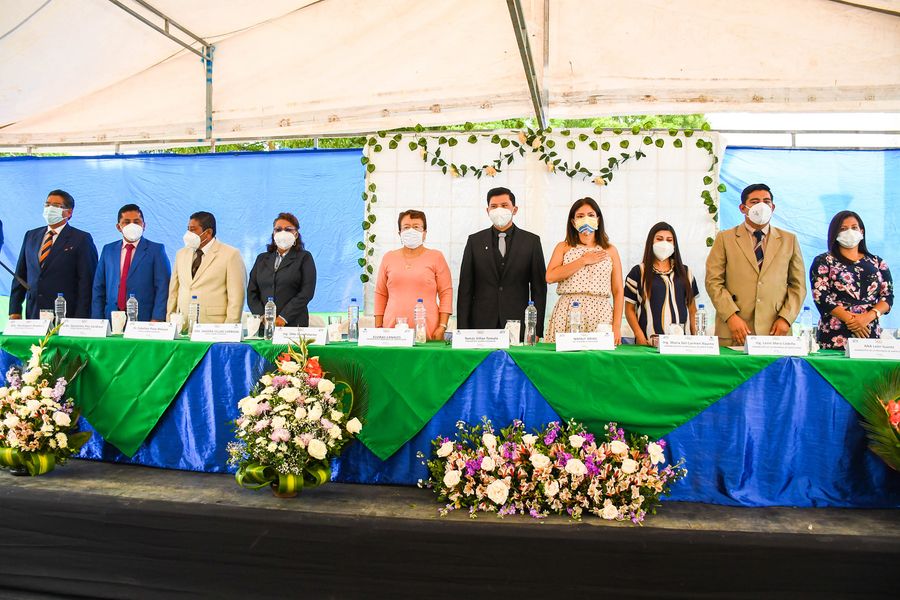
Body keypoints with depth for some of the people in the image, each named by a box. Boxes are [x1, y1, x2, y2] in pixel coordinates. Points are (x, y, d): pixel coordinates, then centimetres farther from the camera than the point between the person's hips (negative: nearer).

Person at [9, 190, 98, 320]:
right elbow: (21, 275, 17)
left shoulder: (81, 239, -2)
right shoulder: (31, 236, 16)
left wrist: (79, 321, -13)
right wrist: (14, 311, 8)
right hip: (33, 314, 4)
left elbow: (86, 281, -7)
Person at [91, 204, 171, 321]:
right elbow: (99, 288, 12)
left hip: (144, 320, -3)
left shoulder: (156, 250, 1)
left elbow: (163, 288, -6)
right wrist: (98, 321, 4)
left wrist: (156, 320, -15)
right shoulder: (108, 250, 13)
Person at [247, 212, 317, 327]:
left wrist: (283, 318, -12)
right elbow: (251, 292, 11)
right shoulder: (262, 259, 18)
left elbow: (307, 292, -5)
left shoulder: (304, 258, 6)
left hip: (293, 324, -3)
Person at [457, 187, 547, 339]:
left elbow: (539, 288, 3)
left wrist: (537, 330, -3)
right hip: (481, 324, 1)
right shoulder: (474, 241, 7)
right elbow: (465, 288, 5)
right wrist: (463, 330, -1)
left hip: (519, 326, 0)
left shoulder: (532, 241, 5)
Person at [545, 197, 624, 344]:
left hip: (600, 315, 1)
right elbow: (550, 277, -7)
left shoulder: (610, 251, 13)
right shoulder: (563, 247, 11)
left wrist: (617, 326, -3)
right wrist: (584, 260, -4)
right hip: (567, 314, -1)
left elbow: (618, 292, 8)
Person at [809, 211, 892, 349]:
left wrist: (868, 316, -13)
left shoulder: (878, 263, 13)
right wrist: (850, 319, -16)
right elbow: (820, 296, -7)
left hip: (870, 335, 3)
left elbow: (888, 297, 6)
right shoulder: (823, 262, 4)